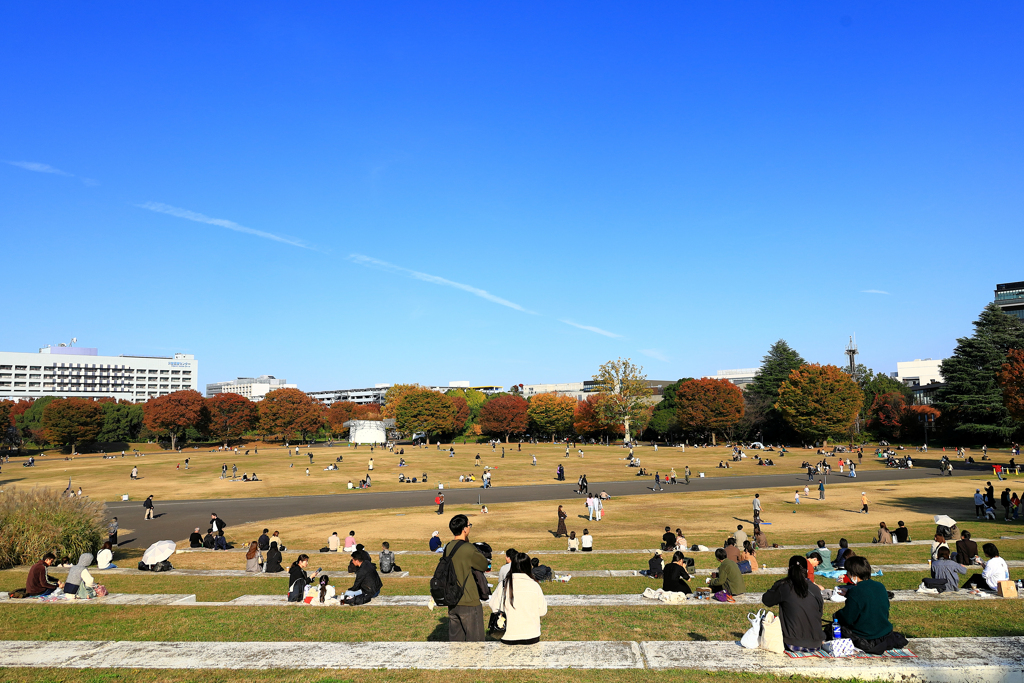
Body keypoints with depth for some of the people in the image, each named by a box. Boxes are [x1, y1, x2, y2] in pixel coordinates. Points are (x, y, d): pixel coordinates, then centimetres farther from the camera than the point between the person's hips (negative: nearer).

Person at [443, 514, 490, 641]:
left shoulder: (448, 548, 4)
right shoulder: (468, 548, -18)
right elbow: (484, 565, -4)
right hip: (469, 603, -7)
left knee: (455, 639, 15)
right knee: (474, 641, 4)